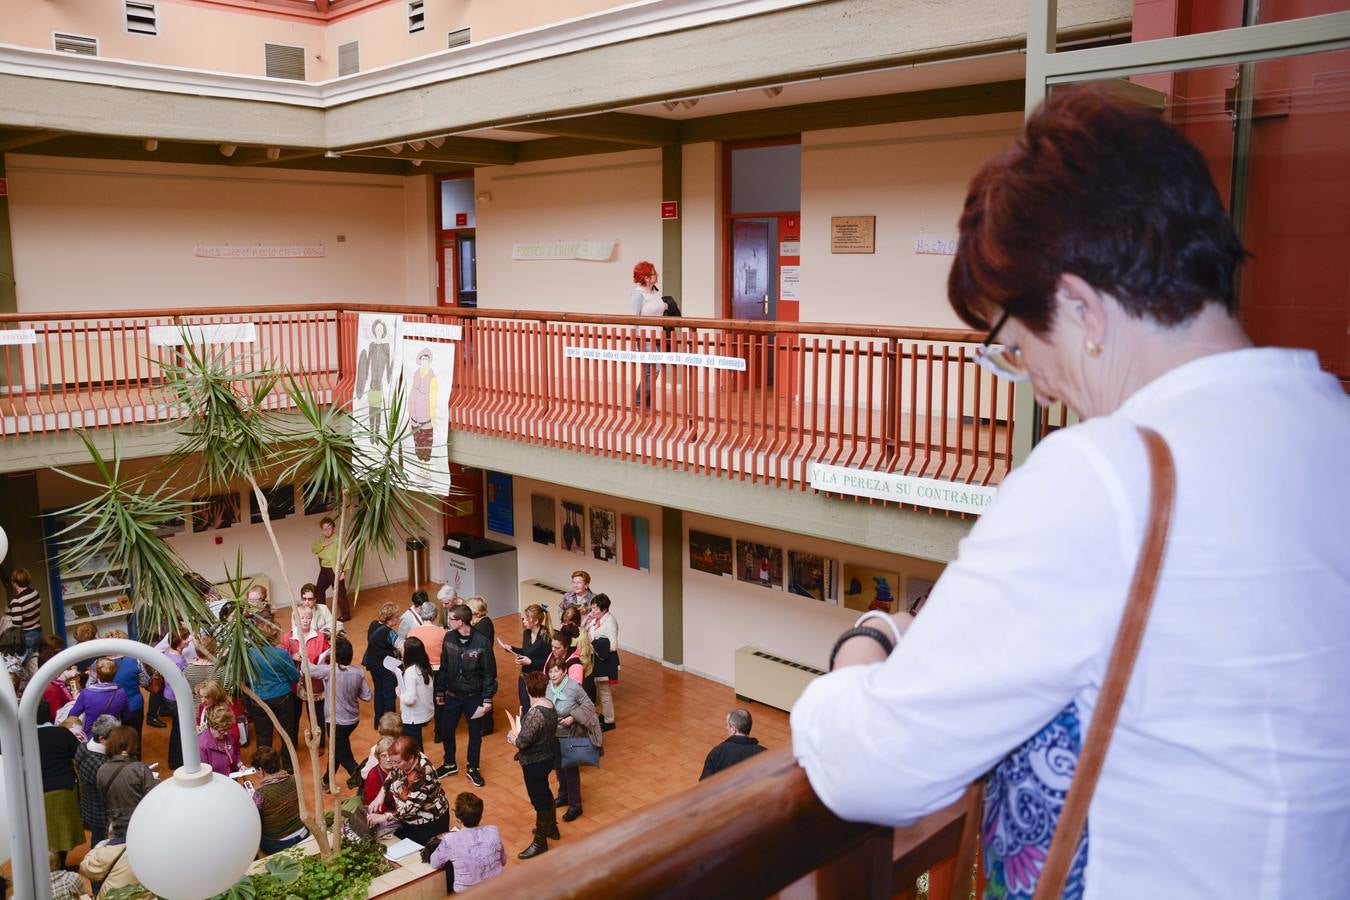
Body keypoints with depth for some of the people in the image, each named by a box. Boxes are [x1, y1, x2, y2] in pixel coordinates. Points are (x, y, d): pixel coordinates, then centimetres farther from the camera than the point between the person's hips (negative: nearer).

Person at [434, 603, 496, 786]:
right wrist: (440, 691, 7)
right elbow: (443, 667, 4)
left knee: (475, 733, 11)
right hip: (452, 695, 3)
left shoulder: (482, 642, -19)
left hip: (474, 697, -3)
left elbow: (489, 673, -12)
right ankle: (450, 764, 37)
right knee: (446, 731, 13)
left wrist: (488, 699, -12)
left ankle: (472, 769, 31)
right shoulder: (449, 638, -6)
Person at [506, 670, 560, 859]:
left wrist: (514, 733, -8)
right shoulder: (549, 705, -2)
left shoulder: (535, 713, -31)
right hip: (547, 756, 9)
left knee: (539, 800, 6)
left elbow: (522, 742, -27)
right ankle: (551, 828, 45)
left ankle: (540, 842, 22)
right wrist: (517, 734, 0)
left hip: (535, 762, -9)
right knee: (545, 794, 27)